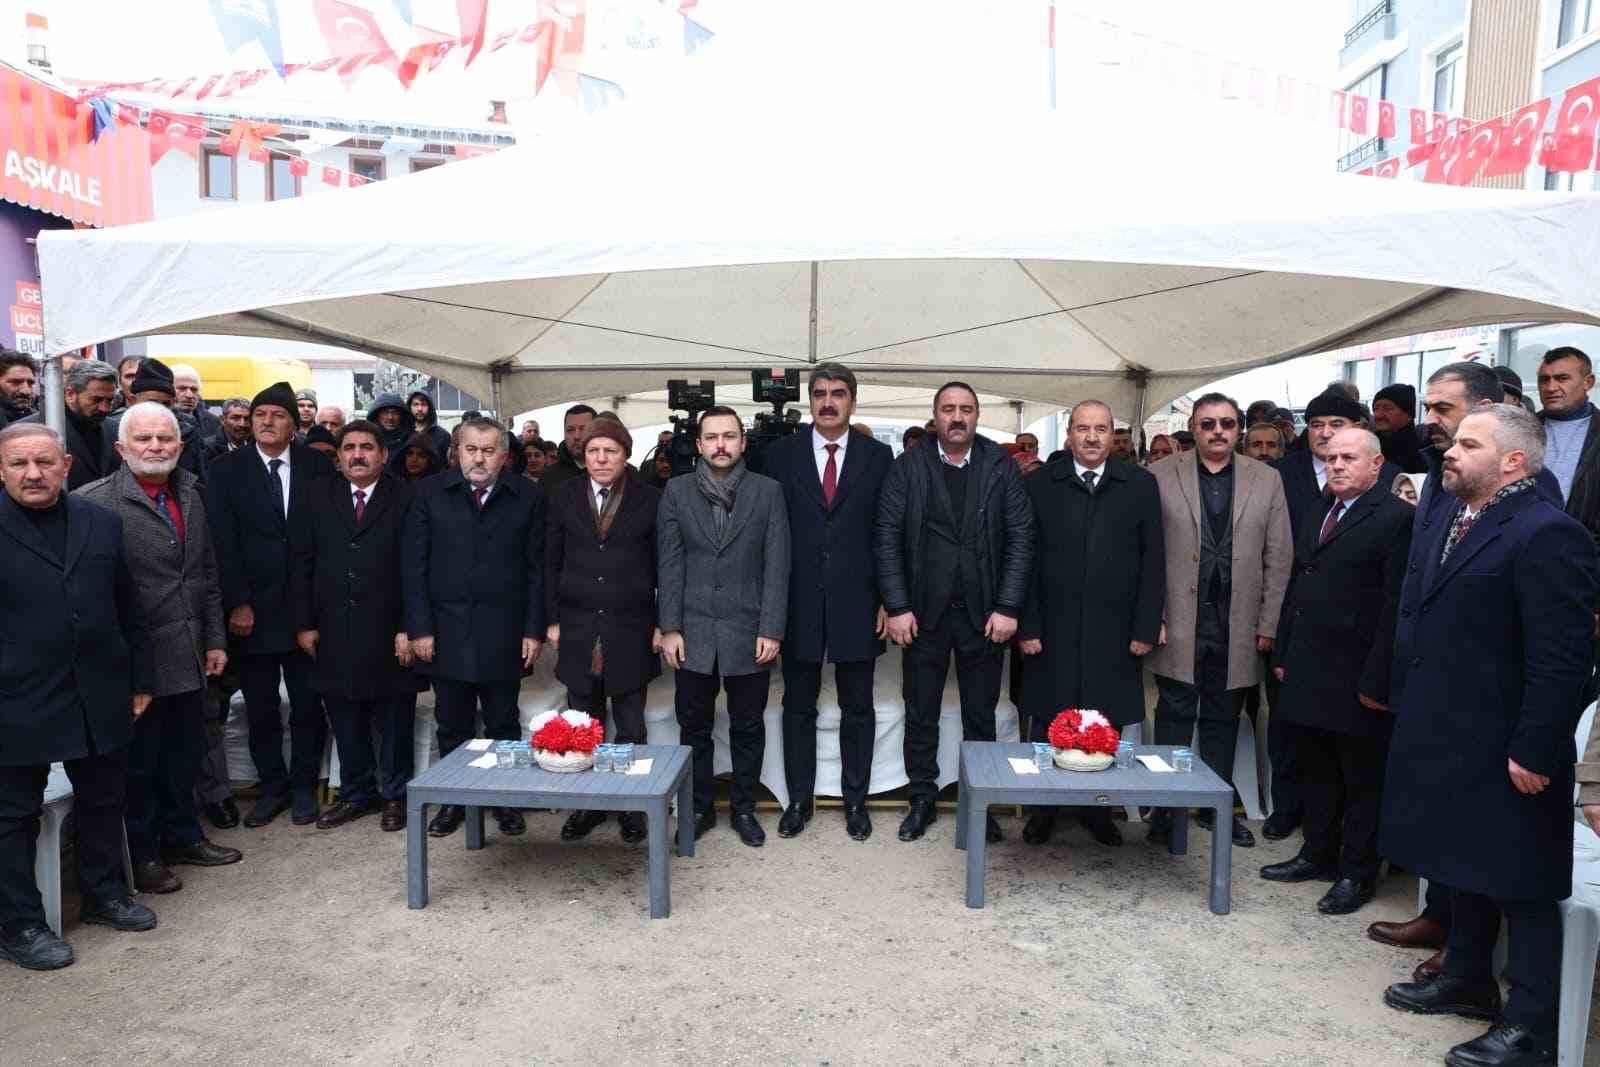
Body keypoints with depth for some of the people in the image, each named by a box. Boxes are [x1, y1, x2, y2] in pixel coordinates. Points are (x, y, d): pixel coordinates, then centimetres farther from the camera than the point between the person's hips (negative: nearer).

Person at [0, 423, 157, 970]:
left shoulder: (102, 523, 5)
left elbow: (128, 611, 9)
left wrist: (139, 680, 9)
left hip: (100, 699, 4)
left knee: (103, 801, 17)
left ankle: (104, 893, 35)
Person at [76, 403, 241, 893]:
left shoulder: (189, 494, 9)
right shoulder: (96, 501, -14)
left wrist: (215, 639, 12)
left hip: (189, 657, 6)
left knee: (184, 755, 19)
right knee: (139, 761, 9)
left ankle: (182, 836, 35)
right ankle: (142, 854, 25)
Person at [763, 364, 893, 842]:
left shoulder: (878, 456, 3)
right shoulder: (782, 453, 3)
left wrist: (888, 599, -2)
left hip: (857, 602, 0)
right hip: (799, 603, 0)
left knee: (858, 709, 10)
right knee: (798, 707, 11)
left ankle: (856, 800, 26)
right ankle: (799, 800, 26)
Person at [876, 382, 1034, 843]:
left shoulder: (1002, 467, 1)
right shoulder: (908, 467, 0)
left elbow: (1021, 538, -2)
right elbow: (888, 539, -3)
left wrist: (1008, 608, -9)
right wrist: (897, 607, -9)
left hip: (984, 612, 0)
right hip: (924, 611, 0)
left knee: (980, 715, 11)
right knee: (920, 714, 10)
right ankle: (922, 800, 25)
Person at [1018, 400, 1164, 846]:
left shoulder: (1140, 485, 4)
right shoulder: (1041, 486, 2)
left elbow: (1153, 560, 2)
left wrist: (1146, 627, -3)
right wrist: (1027, 626, -5)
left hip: (1115, 635, 1)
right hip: (1054, 633, 0)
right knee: (1047, 725, 7)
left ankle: (1098, 811, 25)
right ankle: (1043, 810, 22)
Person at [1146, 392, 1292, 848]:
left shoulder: (1267, 480, 5)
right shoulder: (1161, 477, 0)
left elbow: (1278, 559, 5)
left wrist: (1268, 625, 0)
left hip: (1237, 625, 2)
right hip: (1178, 622, -2)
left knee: (1222, 719, 13)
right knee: (1175, 716, 4)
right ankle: (1166, 808, 15)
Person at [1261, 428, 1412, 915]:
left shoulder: (1395, 518, -11)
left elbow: (1395, 605, -16)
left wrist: (1376, 681, -18)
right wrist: (1283, 655, 14)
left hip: (1356, 680, -7)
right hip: (1308, 673, 7)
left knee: (1362, 780, 7)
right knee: (1315, 771, 17)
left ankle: (1357, 874, 19)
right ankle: (1318, 856, 31)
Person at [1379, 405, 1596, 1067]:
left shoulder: (1547, 534, -18)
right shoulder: (1443, 525, 10)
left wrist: (1534, 752, -20)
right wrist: (1408, 708, 14)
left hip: (1505, 754, -9)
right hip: (1445, 740, 9)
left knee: (1521, 886, 5)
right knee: (1464, 868, 21)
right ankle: (1468, 981, 37)